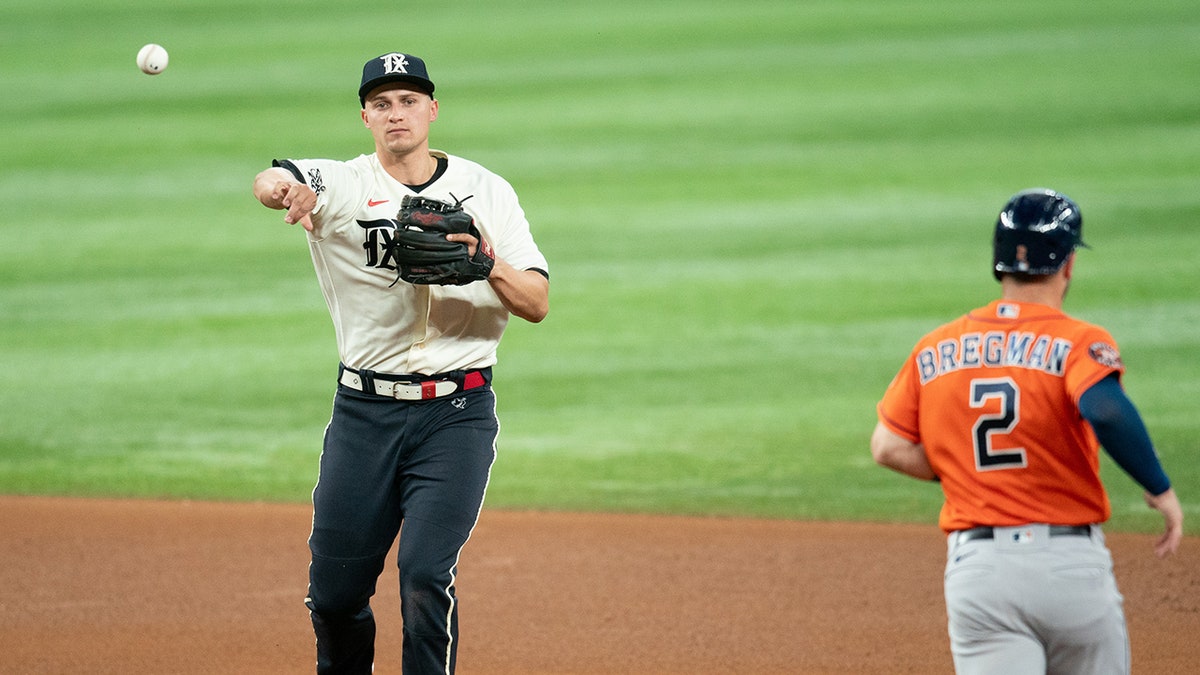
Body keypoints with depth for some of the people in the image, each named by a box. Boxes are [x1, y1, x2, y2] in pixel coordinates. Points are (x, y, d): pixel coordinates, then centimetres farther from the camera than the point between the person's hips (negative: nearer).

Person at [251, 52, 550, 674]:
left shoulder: (485, 191, 5)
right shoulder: (342, 186, 0)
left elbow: (537, 305, 1)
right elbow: (270, 182, -22)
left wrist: (489, 262, -19)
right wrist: (286, 189, -47)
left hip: (457, 413, -1)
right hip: (364, 412, 1)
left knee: (426, 574, -16)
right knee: (335, 587, 6)